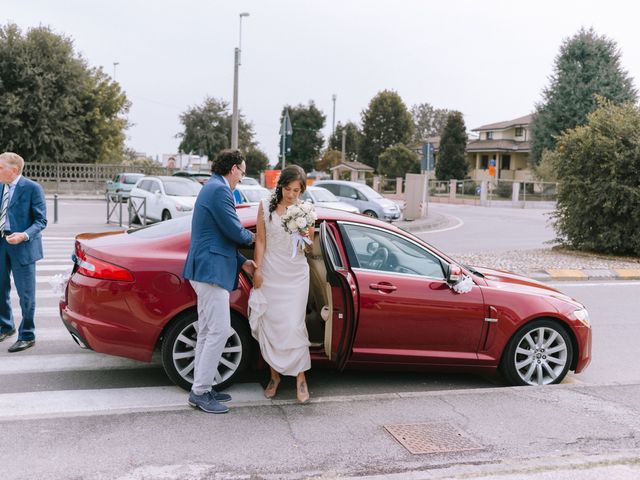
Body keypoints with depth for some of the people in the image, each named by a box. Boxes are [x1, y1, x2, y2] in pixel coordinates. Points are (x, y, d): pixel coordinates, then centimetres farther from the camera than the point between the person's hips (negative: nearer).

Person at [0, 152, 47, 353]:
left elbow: (41, 220, -11)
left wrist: (24, 235, -25)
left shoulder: (32, 188, -11)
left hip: (22, 246, -6)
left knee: (25, 293, 2)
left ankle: (27, 336, 14)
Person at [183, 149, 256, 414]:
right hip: (211, 270, -11)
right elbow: (235, 231, -17)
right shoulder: (219, 190, -14)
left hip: (206, 270, 11)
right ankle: (200, 391, -2)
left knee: (207, 332, 14)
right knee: (220, 330, -8)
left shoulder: (211, 188, 20)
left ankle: (201, 389, 21)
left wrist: (242, 261, 18)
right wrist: (251, 237, 6)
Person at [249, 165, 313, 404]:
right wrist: (258, 270, -2)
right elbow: (260, 240, 3)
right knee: (269, 324, 4)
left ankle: (300, 377, 9)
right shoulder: (266, 206, 0)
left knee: (293, 325, -5)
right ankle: (275, 375, 20)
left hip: (295, 274, -1)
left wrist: (304, 234, -16)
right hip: (270, 273, 1)